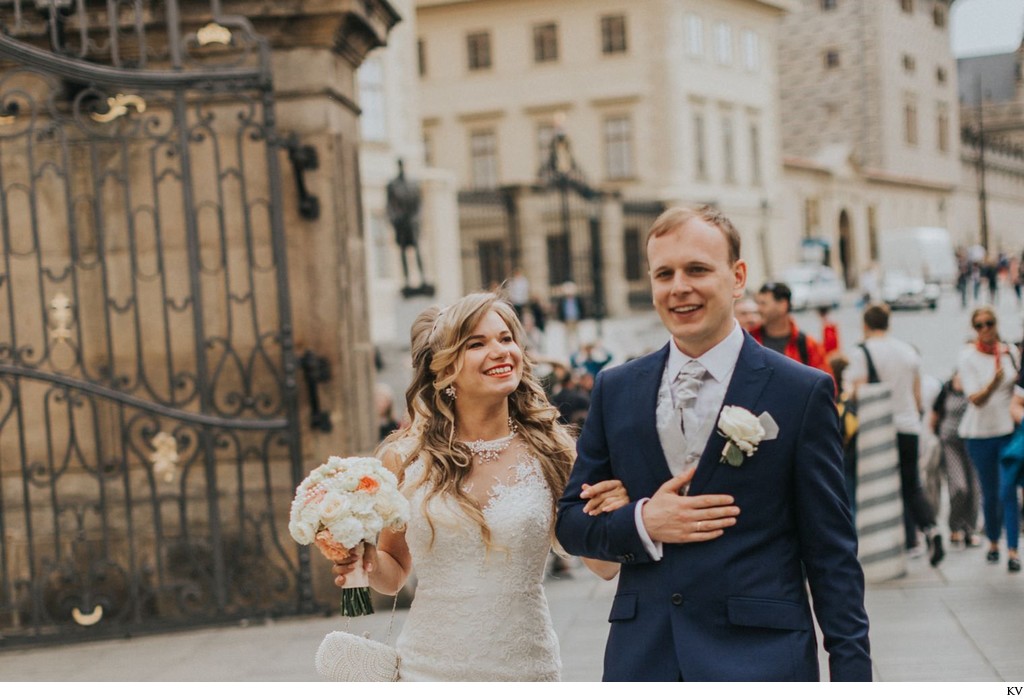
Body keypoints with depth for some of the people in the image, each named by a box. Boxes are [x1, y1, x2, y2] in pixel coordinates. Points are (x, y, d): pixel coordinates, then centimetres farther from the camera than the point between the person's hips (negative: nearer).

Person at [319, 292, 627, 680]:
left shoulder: (549, 451, -5)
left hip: (524, 668, 0)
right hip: (428, 670, 0)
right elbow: (394, 572, 9)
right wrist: (368, 563, -12)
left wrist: (615, 513, -17)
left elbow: (603, 566, 2)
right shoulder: (403, 457, -4)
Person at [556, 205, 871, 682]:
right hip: (643, 660, 3)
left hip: (762, 660, -2)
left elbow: (832, 553, -2)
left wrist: (852, 673, -6)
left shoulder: (802, 392, -3)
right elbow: (571, 520, 9)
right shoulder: (614, 390, 6)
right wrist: (641, 522, -10)